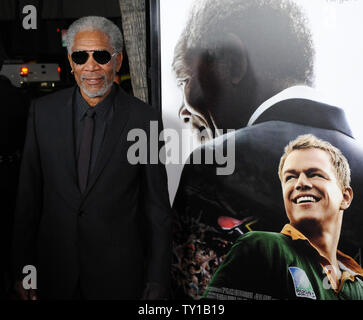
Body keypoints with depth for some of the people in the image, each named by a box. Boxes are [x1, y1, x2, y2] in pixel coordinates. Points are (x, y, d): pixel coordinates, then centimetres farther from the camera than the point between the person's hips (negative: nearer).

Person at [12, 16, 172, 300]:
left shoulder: (144, 119, -11)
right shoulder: (43, 112, -3)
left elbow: (157, 208, -7)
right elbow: (29, 195, 1)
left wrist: (157, 284, -5)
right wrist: (24, 269, 2)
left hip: (119, 276, -2)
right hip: (55, 273, 2)